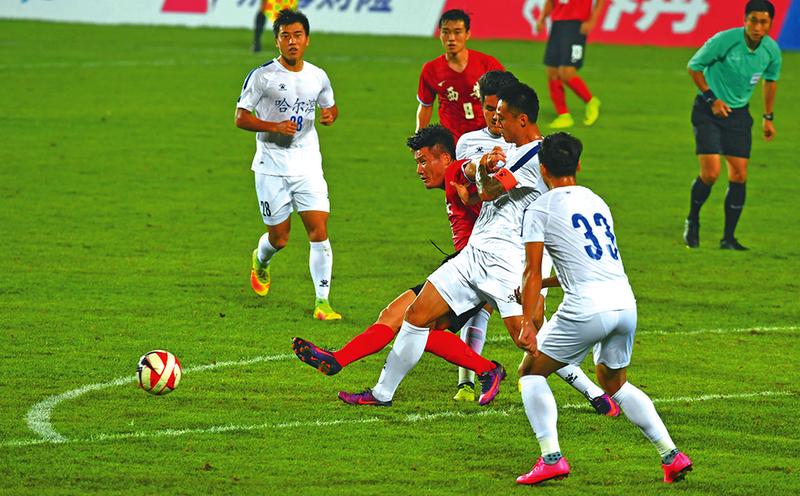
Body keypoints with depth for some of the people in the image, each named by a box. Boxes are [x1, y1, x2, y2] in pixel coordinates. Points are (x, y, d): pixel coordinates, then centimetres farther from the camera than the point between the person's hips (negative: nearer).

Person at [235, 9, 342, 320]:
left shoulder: (318, 77, 5)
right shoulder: (262, 76, -7)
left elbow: (330, 106, 22)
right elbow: (241, 118, -5)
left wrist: (330, 115, -3)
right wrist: (274, 127, -20)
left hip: (308, 164, 2)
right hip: (271, 164, -2)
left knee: (319, 231, -11)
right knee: (279, 237, 5)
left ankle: (322, 302, -7)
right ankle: (261, 260, 42)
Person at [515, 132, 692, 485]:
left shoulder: (540, 209, 1)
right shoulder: (596, 201, 20)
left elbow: (532, 273, -5)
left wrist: (527, 323, -5)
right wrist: (537, 287, 39)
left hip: (586, 307, -6)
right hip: (625, 301, 6)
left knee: (532, 371, 12)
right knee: (614, 383, 26)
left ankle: (551, 458, -2)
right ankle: (671, 455, 16)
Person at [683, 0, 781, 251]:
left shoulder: (771, 50, -6)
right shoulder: (725, 40, -21)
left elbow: (771, 80, 15)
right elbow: (694, 66, -8)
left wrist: (768, 117, 16)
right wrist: (711, 98, -13)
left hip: (739, 113, 4)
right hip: (708, 109, -4)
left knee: (739, 175, -3)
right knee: (711, 172, -14)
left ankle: (728, 238, 7)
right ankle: (692, 222, 13)